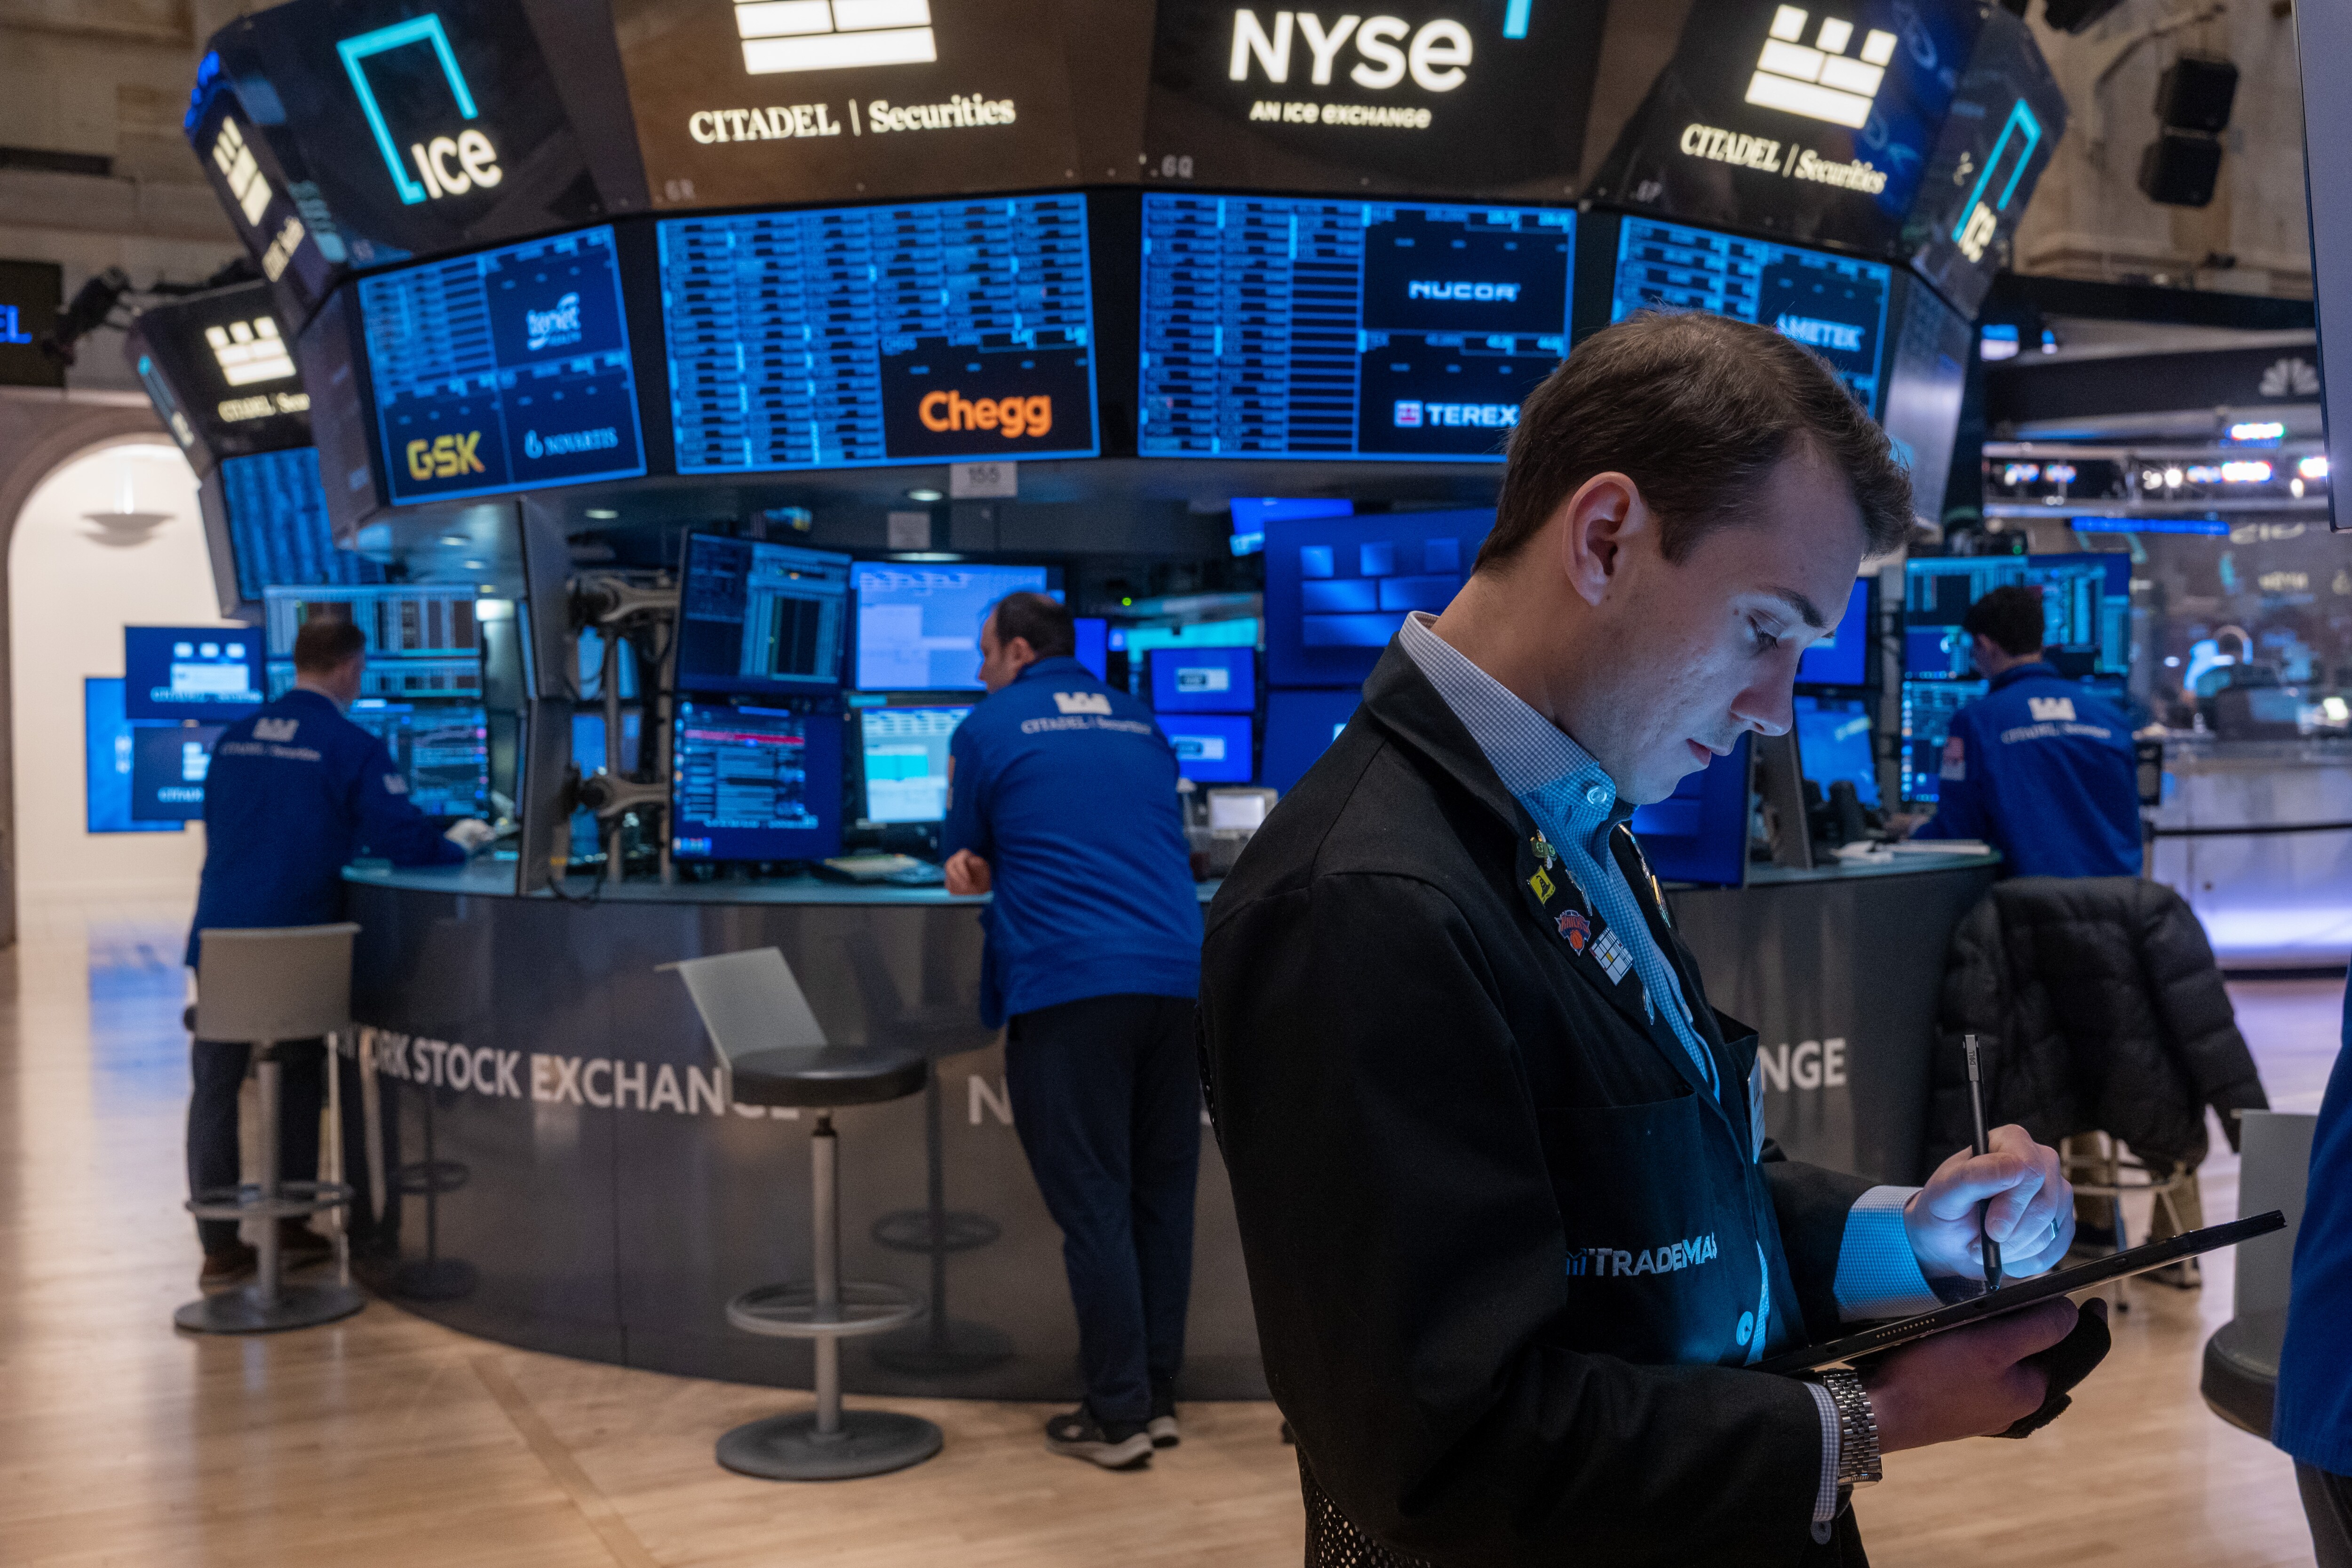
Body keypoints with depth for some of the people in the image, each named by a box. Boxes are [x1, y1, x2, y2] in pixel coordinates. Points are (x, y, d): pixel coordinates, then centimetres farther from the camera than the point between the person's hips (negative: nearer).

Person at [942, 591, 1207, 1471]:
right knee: (1162, 1195, 11)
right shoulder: (1142, 724, 20)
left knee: (1092, 1203, 0)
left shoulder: (988, 729, 5)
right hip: (1178, 976, 5)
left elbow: (967, 865, 14)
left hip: (1069, 983, -5)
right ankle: (1157, 1396, 18)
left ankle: (1118, 1416, 3)